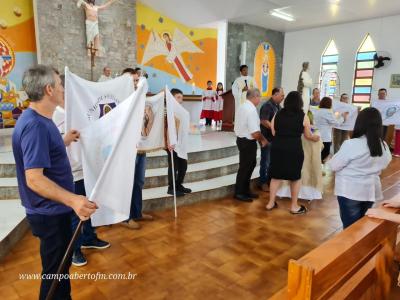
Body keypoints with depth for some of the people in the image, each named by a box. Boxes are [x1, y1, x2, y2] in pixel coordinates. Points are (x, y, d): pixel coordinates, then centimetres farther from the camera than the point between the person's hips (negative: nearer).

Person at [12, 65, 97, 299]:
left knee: (61, 265, 25)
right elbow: (34, 179, -31)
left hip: (55, 210, 10)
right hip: (50, 213, -10)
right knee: (55, 271, 8)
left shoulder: (40, 120, 6)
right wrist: (72, 200, -42)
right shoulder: (35, 125, -26)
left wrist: (65, 141, 26)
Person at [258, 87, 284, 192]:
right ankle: (263, 182, 15)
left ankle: (270, 179, 29)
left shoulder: (278, 106, 10)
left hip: (276, 138, 8)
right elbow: (264, 121, -23)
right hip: (267, 138, -8)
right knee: (266, 161, 2)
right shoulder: (267, 106, -16)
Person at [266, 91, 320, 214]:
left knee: (276, 176, 14)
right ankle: (294, 206, 23)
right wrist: (315, 138, 29)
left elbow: (273, 132, 8)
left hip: (277, 148, 3)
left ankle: (271, 203, 22)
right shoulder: (303, 116, -2)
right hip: (294, 149, -3)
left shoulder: (277, 114, 4)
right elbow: (308, 135, 7)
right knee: (295, 177, 12)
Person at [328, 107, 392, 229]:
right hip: (371, 191, 6)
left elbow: (334, 166, -13)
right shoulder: (384, 146, -3)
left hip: (350, 192, -6)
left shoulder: (351, 144, -21)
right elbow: (384, 164, 14)